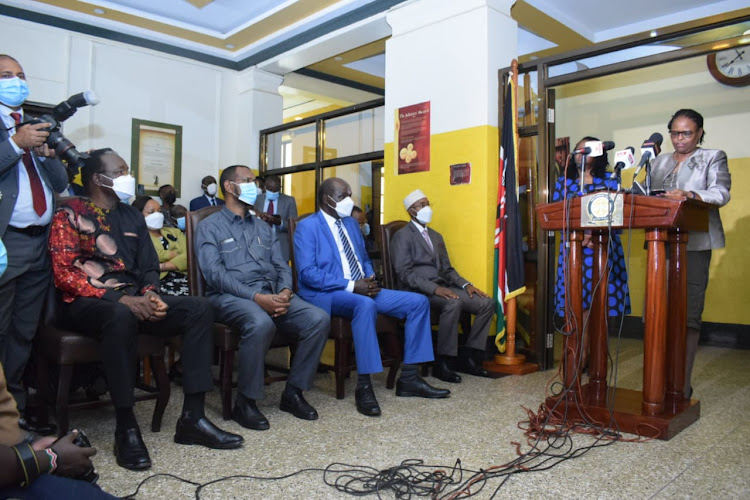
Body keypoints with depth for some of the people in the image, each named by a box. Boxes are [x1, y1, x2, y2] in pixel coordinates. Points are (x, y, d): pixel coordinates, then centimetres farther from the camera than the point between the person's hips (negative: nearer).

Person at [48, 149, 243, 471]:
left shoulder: (132, 216, 17)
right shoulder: (70, 214, -1)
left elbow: (149, 266, 15)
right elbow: (65, 274, -11)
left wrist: (150, 294, -9)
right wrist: (118, 299, -22)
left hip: (132, 300, 6)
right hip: (87, 303, -6)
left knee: (199, 308, -17)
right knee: (121, 317, -41)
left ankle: (192, 418, -17)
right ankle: (126, 427, -26)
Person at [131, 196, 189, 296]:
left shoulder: (174, 232, 24)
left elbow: (188, 257, 7)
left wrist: (161, 267, -7)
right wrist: (177, 254, 5)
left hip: (183, 278, 4)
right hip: (158, 281, -4)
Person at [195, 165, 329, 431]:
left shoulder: (263, 227, 24)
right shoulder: (209, 226, 6)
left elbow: (282, 266, 16)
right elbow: (215, 274, -9)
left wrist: (285, 292, -8)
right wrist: (256, 297, -21)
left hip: (272, 294, 6)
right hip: (231, 297, -5)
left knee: (319, 319, -19)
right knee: (261, 324, -38)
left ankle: (293, 393, -5)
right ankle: (245, 402, -17)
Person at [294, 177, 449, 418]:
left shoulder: (351, 223, 18)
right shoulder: (307, 226, -6)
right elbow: (307, 273, -16)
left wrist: (369, 280, -1)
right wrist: (351, 285, -21)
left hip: (361, 291, 8)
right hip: (326, 295, -8)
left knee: (419, 302, -4)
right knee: (365, 305, -40)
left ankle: (408, 378, -2)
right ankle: (364, 386, -29)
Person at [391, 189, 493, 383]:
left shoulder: (436, 236, 23)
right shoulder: (402, 236, -2)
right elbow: (404, 273, -13)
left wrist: (466, 285, 1)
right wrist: (434, 289, -25)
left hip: (441, 287, 8)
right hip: (418, 291, -7)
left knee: (487, 303, -9)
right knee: (453, 303, -36)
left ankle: (467, 358, -4)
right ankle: (443, 363, -24)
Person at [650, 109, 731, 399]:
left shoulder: (714, 158, 9)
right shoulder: (659, 162, 21)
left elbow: (721, 193, -8)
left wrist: (690, 195, -27)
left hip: (694, 244, -4)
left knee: (689, 315, -6)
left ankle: (683, 384, 2)